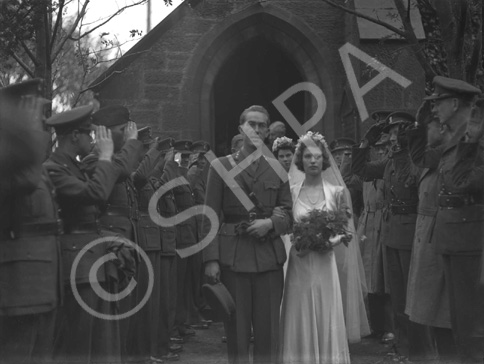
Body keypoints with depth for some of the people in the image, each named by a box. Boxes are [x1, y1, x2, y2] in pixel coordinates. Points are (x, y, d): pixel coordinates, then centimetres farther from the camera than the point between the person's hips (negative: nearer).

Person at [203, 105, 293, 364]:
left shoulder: (277, 168, 11)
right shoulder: (221, 166, 4)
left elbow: (288, 214, 11)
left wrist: (270, 223, -10)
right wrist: (211, 259, -8)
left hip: (269, 256, 2)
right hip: (232, 256, -2)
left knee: (268, 330, 4)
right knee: (236, 330, 4)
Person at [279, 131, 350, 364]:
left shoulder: (336, 191, 2)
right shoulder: (291, 190, 2)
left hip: (325, 264, 0)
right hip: (299, 264, 0)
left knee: (326, 319, 4)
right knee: (300, 322, 4)